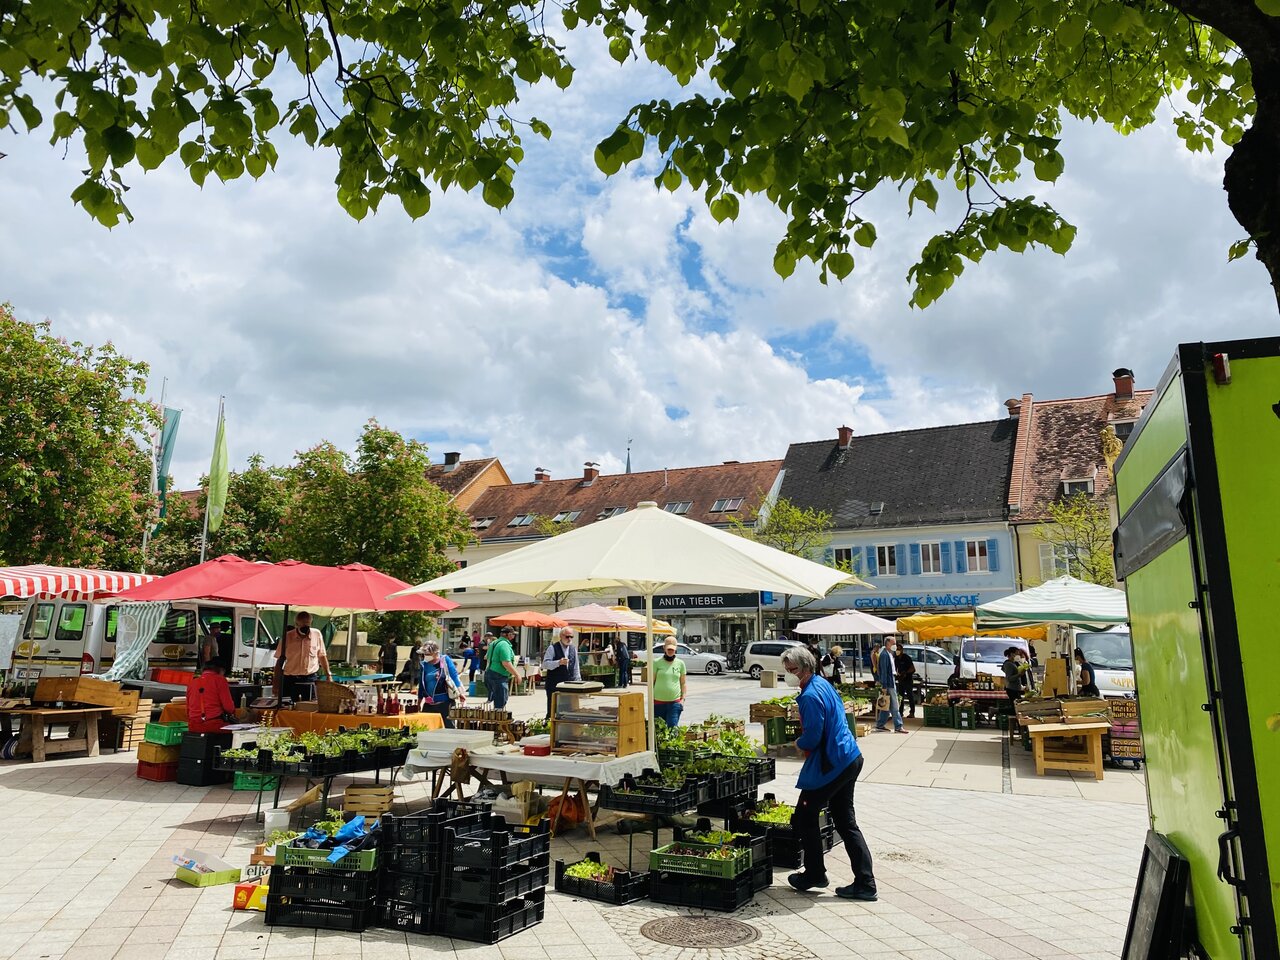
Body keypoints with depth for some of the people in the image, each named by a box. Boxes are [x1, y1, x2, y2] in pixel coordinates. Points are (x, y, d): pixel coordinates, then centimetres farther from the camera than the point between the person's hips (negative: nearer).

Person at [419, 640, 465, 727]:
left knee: (448, 726, 0)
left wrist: (460, 692, -12)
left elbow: (454, 676, -4)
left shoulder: (445, 660, -4)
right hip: (429, 705, 4)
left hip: (445, 702, -4)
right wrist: (419, 703, 17)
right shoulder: (424, 664, 6)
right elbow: (421, 684, 14)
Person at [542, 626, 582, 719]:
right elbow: (545, 664, -15)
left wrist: (578, 680, 12)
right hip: (553, 685, -4)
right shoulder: (553, 648, -5)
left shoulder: (573, 648, 12)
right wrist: (559, 662, -27)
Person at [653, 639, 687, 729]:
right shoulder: (657, 663, 1)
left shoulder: (680, 663, 7)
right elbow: (651, 682, 4)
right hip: (658, 702, -1)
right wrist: (651, 699, 0)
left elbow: (683, 683, 11)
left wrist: (683, 698, 3)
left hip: (675, 702, 1)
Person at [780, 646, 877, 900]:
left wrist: (796, 743, -1)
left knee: (804, 818, 6)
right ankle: (865, 882, 14)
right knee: (846, 823, 13)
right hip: (849, 759, 10)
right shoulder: (823, 683, 9)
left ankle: (814, 874, 18)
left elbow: (812, 738, -23)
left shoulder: (810, 696, -21)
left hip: (830, 766, -10)